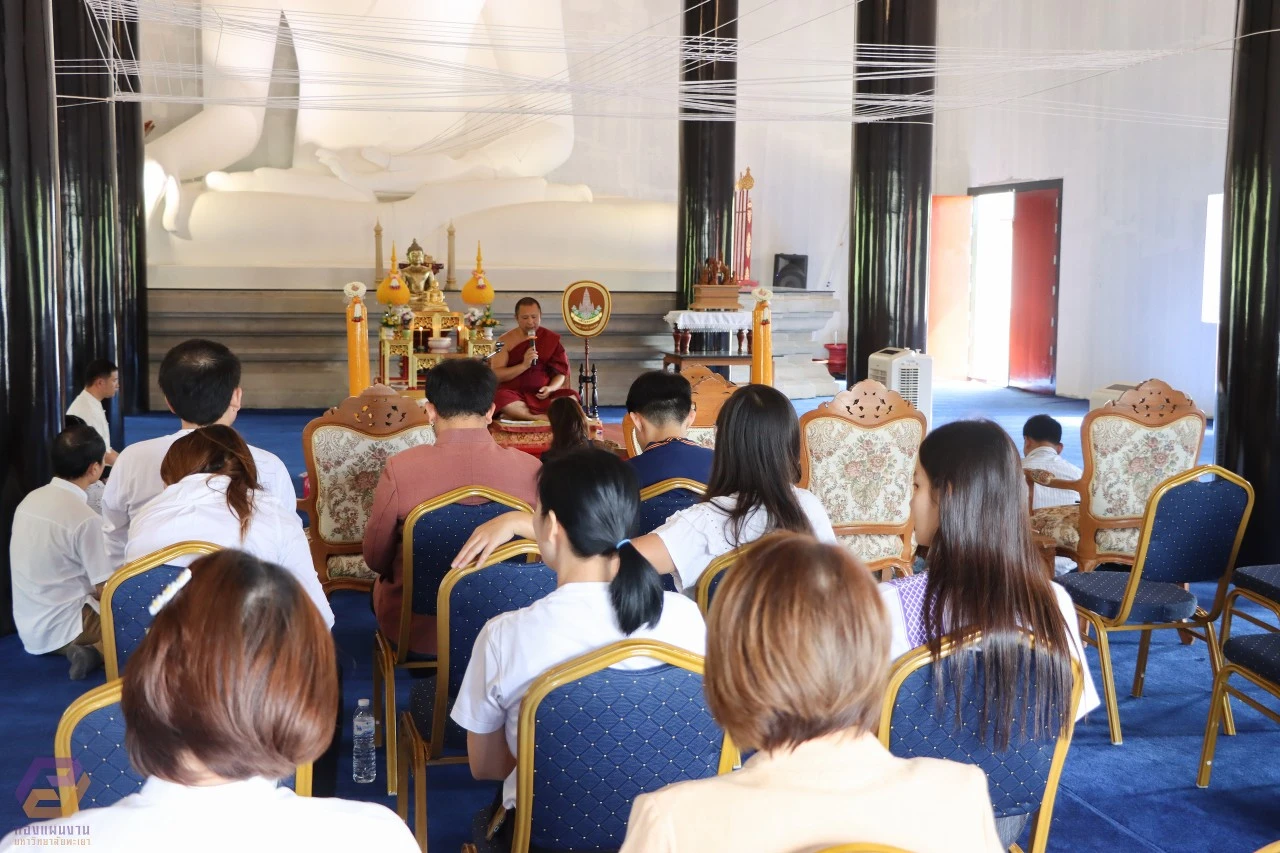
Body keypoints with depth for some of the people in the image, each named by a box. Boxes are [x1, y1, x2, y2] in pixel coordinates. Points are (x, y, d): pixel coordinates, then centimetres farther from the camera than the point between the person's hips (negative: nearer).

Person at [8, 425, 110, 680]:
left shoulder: (30, 499, 1)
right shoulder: (85, 518, -22)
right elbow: (104, 589, -16)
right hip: (59, 628, -8)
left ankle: (84, 647, 6)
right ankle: (96, 651, -12)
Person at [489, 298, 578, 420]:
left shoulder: (552, 339, 8)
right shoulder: (506, 341, 3)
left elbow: (561, 372, 8)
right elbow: (496, 375, -5)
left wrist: (551, 388, -13)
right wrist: (524, 365, -17)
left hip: (543, 394, 1)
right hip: (515, 394, -1)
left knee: (571, 398, -27)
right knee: (500, 399, -37)